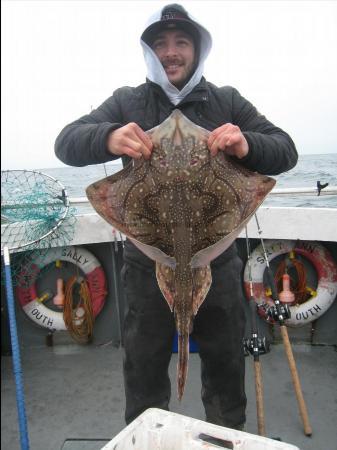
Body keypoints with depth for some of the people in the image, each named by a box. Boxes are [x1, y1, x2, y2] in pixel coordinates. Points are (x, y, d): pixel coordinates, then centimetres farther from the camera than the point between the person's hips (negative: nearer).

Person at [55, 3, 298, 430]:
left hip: (217, 263, 1)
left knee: (226, 368, 20)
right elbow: (66, 142, -7)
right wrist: (108, 137, -30)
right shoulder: (126, 102, 3)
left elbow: (286, 150, -3)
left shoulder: (227, 101, 4)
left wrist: (248, 145, -26)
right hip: (147, 265, 0)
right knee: (144, 372, 17)